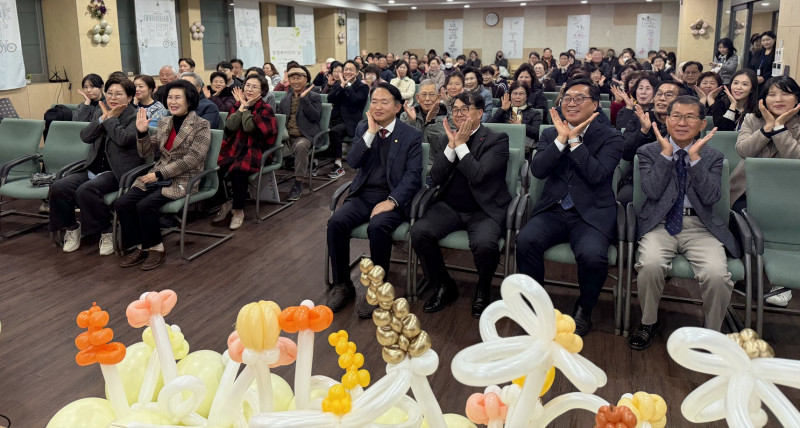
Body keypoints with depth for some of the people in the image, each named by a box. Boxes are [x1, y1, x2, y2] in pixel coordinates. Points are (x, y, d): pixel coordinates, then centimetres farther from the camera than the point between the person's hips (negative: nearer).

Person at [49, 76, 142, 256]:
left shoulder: (135, 116, -2)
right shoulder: (100, 110, 17)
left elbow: (124, 139, -20)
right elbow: (85, 136, 5)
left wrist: (111, 119, -9)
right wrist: (103, 118, -5)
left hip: (117, 172, -6)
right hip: (93, 169, 7)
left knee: (85, 190, -31)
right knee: (58, 187, -14)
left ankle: (107, 232, -11)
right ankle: (71, 228, 9)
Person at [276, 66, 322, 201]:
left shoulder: (314, 97, 8)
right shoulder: (285, 99, 23)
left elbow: (315, 117, -7)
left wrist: (304, 98, -11)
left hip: (304, 136, -4)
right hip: (286, 135, 4)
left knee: (300, 146, -38)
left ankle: (298, 184, -30)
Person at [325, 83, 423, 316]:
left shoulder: (412, 135, 0)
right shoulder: (363, 128, 11)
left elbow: (413, 176, -7)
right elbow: (353, 162, -3)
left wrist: (391, 201, -20)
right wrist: (371, 133, -11)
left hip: (393, 198, -3)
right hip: (363, 194, 4)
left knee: (377, 227, -34)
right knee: (336, 222, -23)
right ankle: (342, 285, -7)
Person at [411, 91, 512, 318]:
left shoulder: (497, 139, -3)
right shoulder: (448, 138, 13)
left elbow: (478, 175, -18)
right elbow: (436, 178, 1)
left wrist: (461, 144, -11)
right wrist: (451, 145, -7)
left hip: (484, 210, -4)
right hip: (449, 207, 4)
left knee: (484, 243, -35)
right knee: (419, 232, -23)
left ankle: (483, 290, 1)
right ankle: (444, 287, 1)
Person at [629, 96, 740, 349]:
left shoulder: (713, 157, 13)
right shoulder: (649, 152, 10)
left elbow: (710, 197, -4)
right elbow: (652, 191, -6)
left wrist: (695, 156, -7)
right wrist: (666, 153, -5)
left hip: (700, 227, 1)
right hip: (660, 224, -1)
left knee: (717, 275, -28)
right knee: (650, 265, -33)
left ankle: (712, 334, 0)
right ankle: (648, 323, -3)